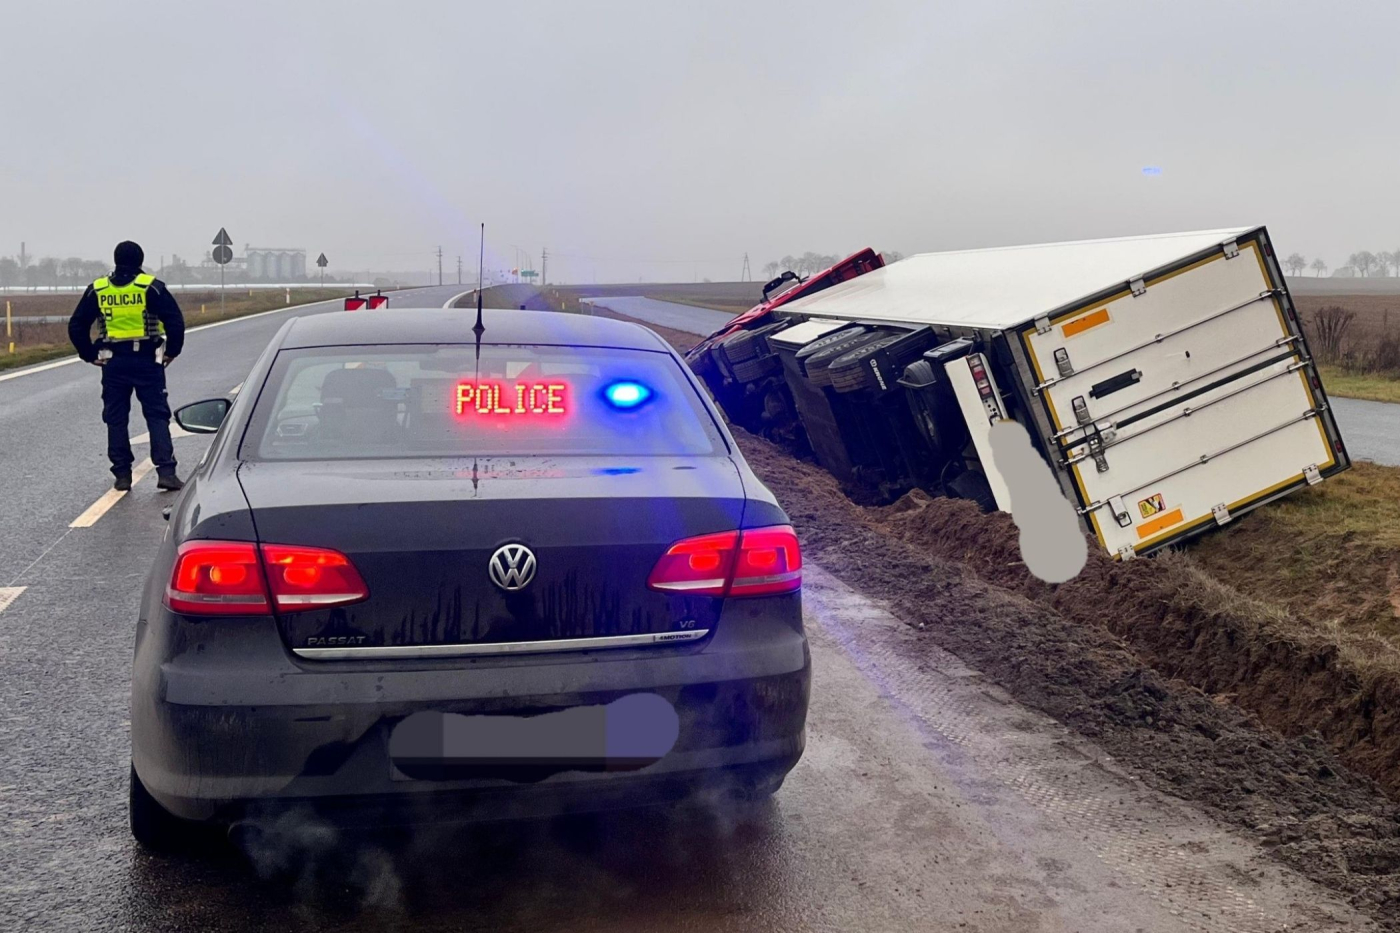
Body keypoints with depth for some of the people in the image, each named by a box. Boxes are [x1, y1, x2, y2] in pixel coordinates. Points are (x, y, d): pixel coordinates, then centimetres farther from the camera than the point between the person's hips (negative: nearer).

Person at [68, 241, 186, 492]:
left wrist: (89, 355, 12)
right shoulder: (151, 287, -5)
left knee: (116, 418, 10)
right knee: (157, 415, 1)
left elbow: (76, 325, 6)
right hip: (147, 361, -2)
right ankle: (166, 471, -7)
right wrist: (172, 351, -1)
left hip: (113, 363, 2)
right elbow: (175, 321, -13)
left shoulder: (97, 289, 5)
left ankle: (122, 474, 10)